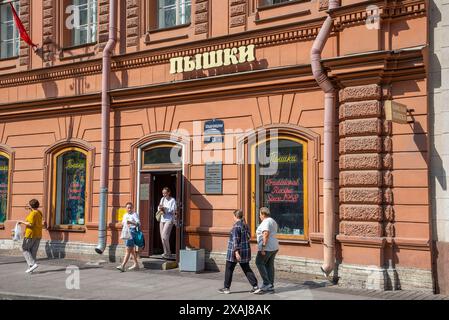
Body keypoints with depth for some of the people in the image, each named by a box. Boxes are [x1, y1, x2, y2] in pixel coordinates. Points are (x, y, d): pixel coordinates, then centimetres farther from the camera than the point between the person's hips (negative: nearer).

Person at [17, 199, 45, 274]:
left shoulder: (32, 213, -16)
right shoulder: (39, 213, 10)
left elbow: (30, 224, -24)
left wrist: (22, 222, -13)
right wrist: (30, 209, 41)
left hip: (31, 234, -8)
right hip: (38, 235, 8)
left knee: (25, 249, 3)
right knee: (33, 251, 9)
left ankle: (33, 264, -11)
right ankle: (30, 268, 10)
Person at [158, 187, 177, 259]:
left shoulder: (172, 200, -5)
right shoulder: (162, 199, 13)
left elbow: (173, 211, -12)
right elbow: (159, 208, 14)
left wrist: (164, 208, -19)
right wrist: (160, 208, -8)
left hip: (169, 220, -7)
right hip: (162, 219, 7)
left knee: (164, 236, -15)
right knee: (162, 237, 5)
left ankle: (167, 253, -6)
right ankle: (166, 253, 14)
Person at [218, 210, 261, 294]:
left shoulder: (236, 226, -16)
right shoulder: (245, 225, 8)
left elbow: (236, 240, -22)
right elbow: (248, 237, 16)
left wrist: (236, 251, -25)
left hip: (235, 251, -7)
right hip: (245, 251, 8)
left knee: (229, 270, 7)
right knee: (247, 269, 10)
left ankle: (226, 288, 14)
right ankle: (255, 287, 2)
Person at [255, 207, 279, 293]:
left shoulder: (265, 222, -14)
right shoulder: (273, 221, 16)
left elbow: (266, 234, -25)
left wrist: (263, 247, -25)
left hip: (267, 248, -9)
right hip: (274, 247, 9)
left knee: (259, 263, 1)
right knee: (270, 266, 10)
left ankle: (267, 283, -2)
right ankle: (271, 286, 11)